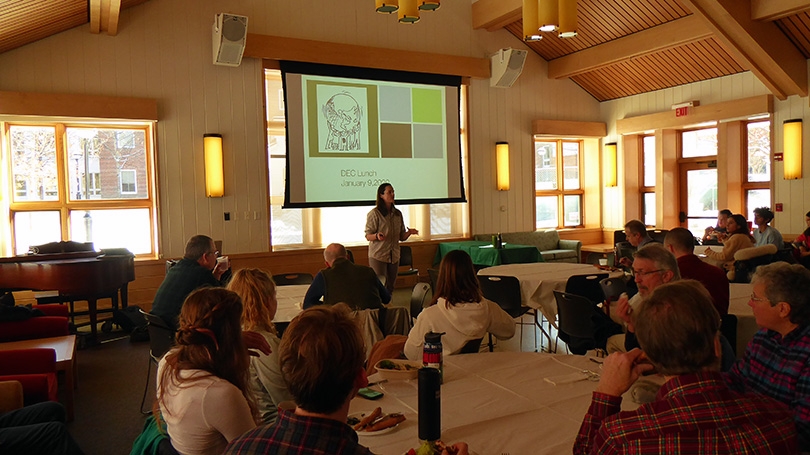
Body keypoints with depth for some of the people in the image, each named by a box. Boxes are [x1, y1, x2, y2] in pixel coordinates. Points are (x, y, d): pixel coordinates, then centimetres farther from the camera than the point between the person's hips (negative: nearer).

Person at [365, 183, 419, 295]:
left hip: (394, 256, 5)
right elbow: (368, 236, -8)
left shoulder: (397, 213, 10)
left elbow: (401, 237, 12)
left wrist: (409, 232, -8)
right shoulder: (374, 213, -7)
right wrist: (377, 236, -28)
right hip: (378, 256, -5)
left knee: (390, 287, 10)